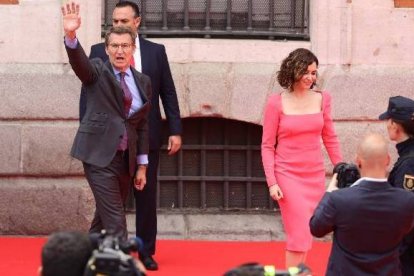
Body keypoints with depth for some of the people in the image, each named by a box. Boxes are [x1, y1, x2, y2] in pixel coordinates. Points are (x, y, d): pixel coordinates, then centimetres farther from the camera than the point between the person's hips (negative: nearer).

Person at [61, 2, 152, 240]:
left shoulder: (143, 82, 10)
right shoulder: (98, 71, -2)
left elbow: (143, 125, 13)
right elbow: (79, 61, -24)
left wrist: (142, 165, 12)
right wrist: (71, 36, -45)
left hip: (125, 158, 6)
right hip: (99, 155, -5)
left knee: (105, 216, 14)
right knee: (115, 221, -11)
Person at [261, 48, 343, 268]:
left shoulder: (321, 99, 2)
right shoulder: (277, 103, -7)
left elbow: (330, 138, 11)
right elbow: (267, 146, -4)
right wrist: (271, 183, -10)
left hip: (315, 175, 4)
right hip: (288, 175, -4)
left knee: (305, 234, 9)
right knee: (299, 234, -8)